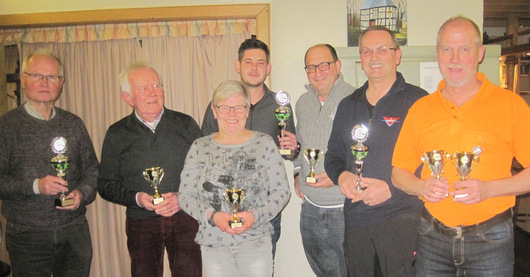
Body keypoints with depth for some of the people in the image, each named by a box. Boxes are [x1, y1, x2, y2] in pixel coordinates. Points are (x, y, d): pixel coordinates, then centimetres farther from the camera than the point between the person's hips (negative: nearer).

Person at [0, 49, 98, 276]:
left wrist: (82, 193, -7)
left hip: (75, 232, 3)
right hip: (27, 236, -3)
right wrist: (35, 186, -19)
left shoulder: (74, 124, 7)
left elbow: (92, 170, 10)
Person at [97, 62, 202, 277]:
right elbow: (106, 185, 4)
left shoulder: (186, 124, 4)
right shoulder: (117, 134, 5)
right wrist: (137, 198, -12)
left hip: (185, 219, 0)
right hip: (141, 224, 1)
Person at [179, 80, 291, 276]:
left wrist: (256, 216, -15)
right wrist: (212, 216, -14)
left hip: (256, 242, -1)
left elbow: (281, 191, -1)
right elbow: (185, 195, 2)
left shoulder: (264, 143, -1)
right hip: (212, 243, 1)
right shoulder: (199, 148, 3)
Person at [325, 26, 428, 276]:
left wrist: (391, 188, -18)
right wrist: (341, 176, -3)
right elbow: (333, 155, 19)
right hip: (356, 218, 5)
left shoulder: (417, 100, -4)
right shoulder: (348, 105, 14)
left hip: (402, 216, -5)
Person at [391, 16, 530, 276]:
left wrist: (489, 188, -18)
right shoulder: (421, 108, 5)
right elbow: (399, 171, 8)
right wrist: (422, 186, -11)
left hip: (490, 238, -2)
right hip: (432, 236, 3)